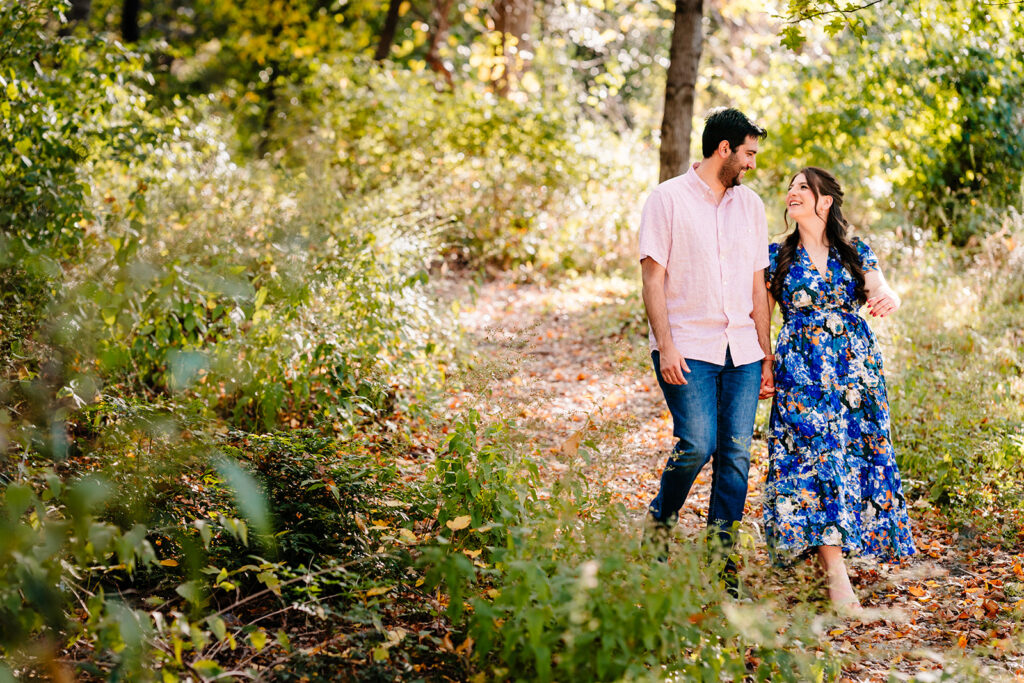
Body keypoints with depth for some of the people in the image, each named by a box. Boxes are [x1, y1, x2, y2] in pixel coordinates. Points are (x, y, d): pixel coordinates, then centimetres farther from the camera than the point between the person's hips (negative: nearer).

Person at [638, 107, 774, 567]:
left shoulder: (751, 205, 15)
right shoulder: (668, 199, 0)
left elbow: (758, 285, 17)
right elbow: (653, 278, -5)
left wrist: (765, 354, 13)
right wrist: (666, 346, -14)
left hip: (740, 350, 5)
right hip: (688, 349, -5)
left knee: (736, 454, 0)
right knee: (697, 445, -16)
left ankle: (722, 567, 7)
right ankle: (660, 521, 13)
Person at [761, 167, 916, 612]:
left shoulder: (856, 252, 10)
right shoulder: (777, 256, 7)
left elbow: (881, 292, -1)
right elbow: (760, 317, 8)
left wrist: (890, 299, -25)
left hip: (855, 366, 2)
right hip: (801, 371, -2)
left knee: (857, 454, 1)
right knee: (816, 454, -11)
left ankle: (828, 546, 18)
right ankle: (836, 573, -14)